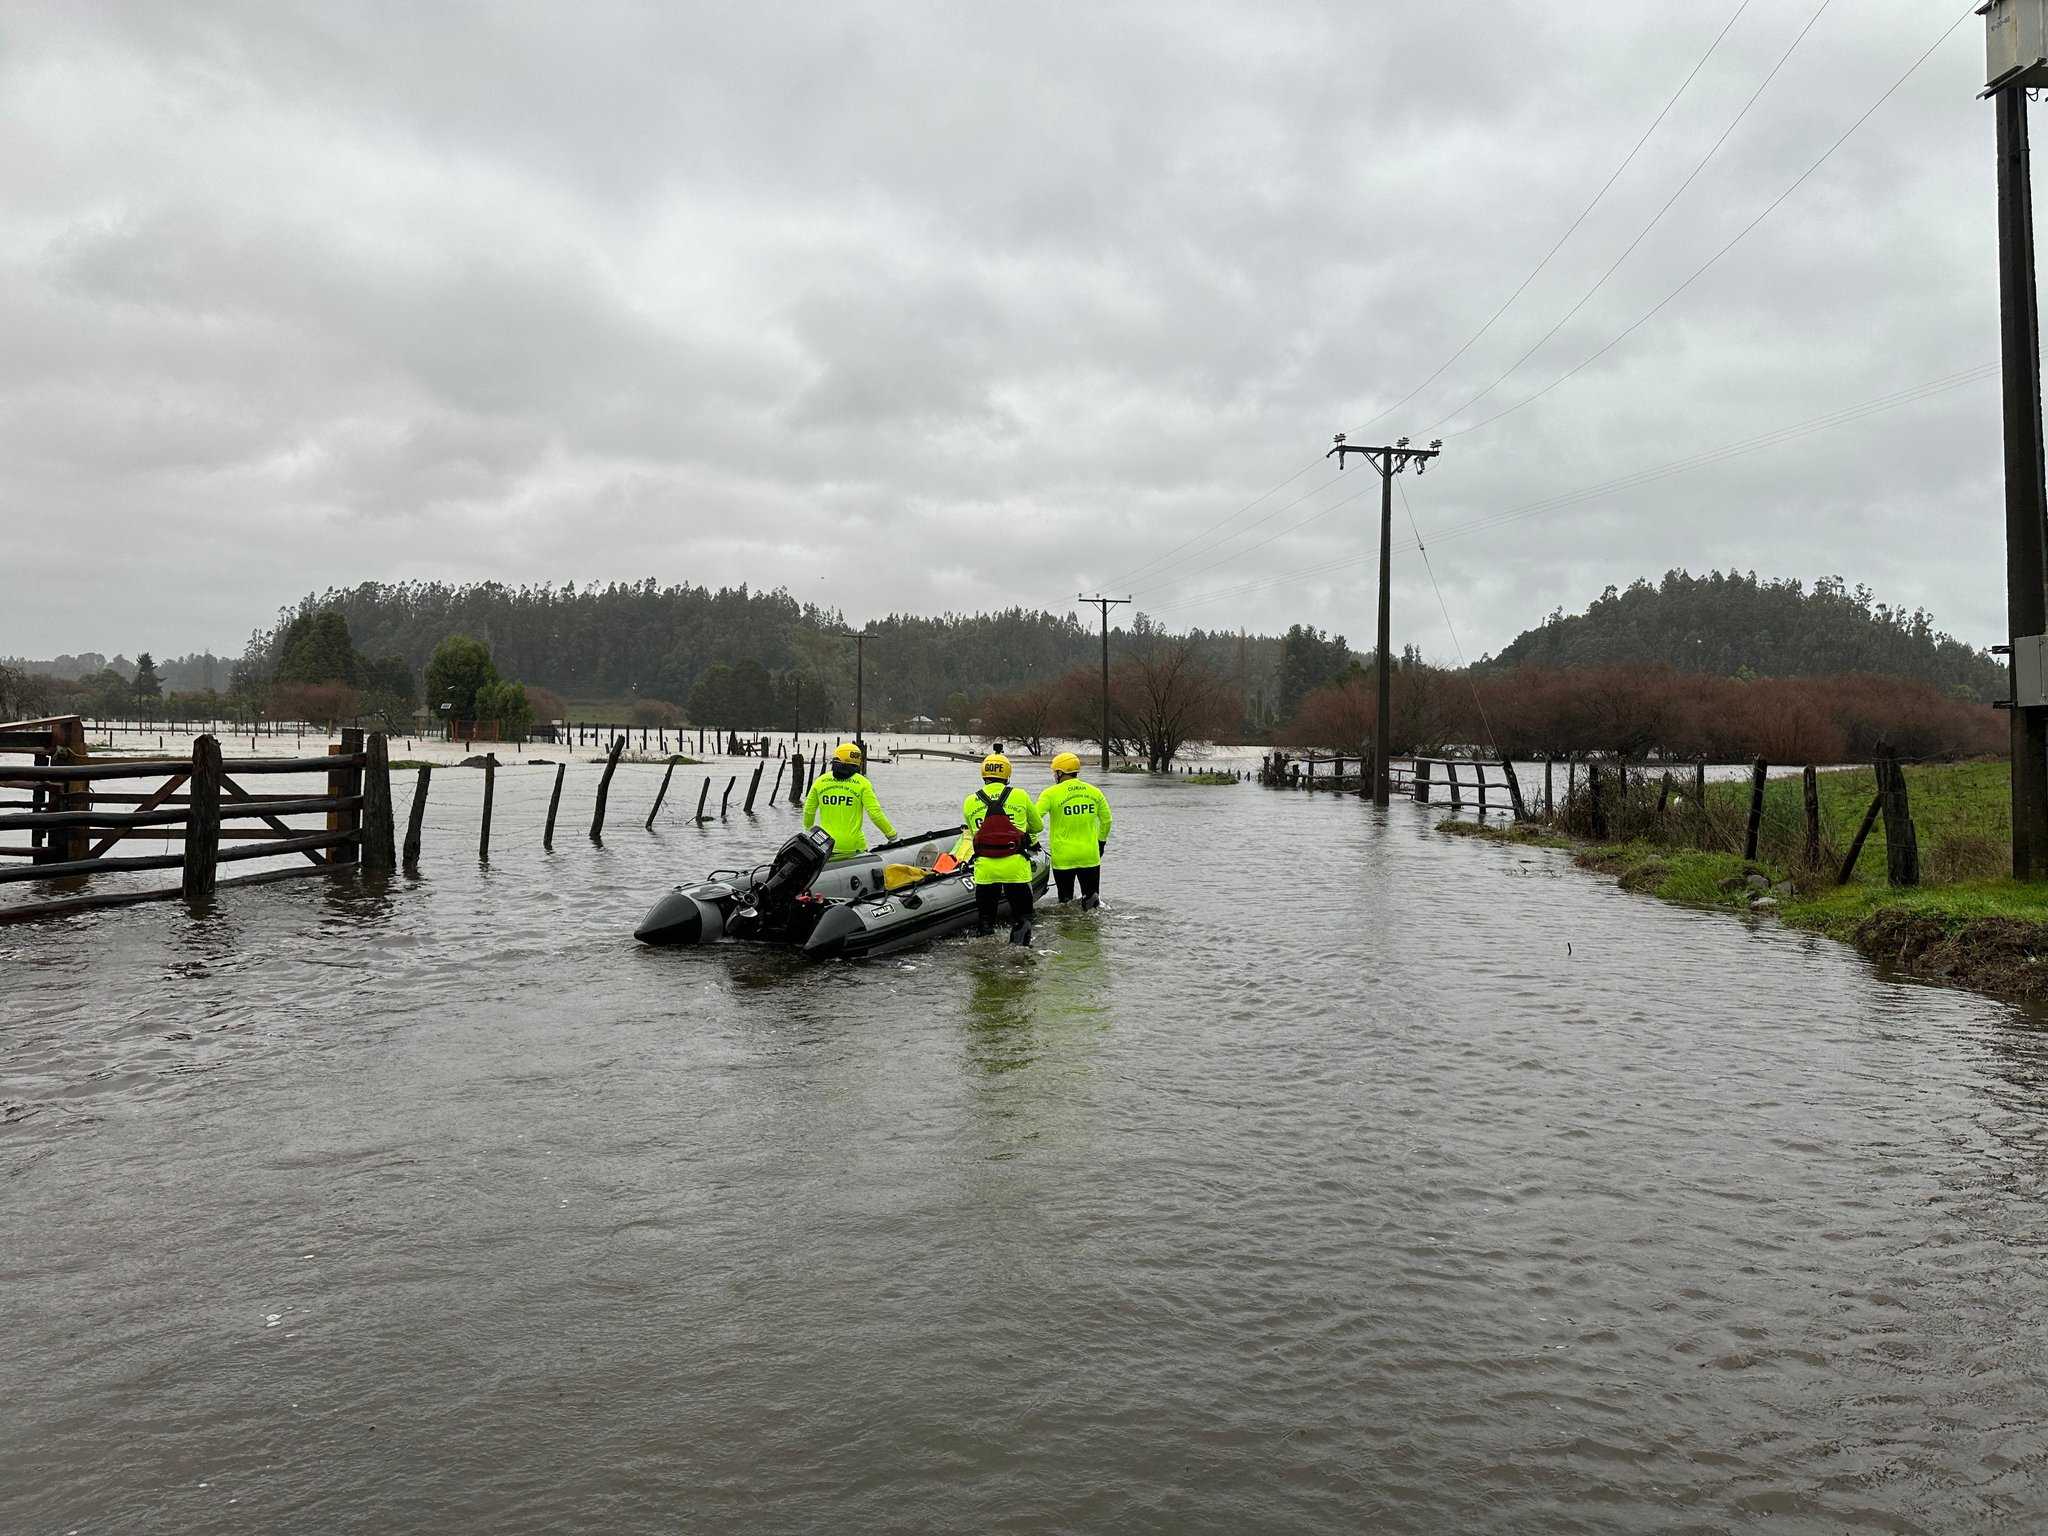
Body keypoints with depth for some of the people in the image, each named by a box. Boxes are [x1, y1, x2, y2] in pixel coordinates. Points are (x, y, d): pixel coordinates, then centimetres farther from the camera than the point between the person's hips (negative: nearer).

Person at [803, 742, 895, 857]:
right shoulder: (862, 783, -4)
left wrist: (808, 828, 33)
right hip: (853, 846, -3)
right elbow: (875, 813, -9)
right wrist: (891, 833, 4)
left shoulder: (820, 782, 4)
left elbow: (809, 810, 13)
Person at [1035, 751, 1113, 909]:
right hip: (1090, 856, 2)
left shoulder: (1051, 793, -8)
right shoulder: (1094, 792, 4)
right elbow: (1106, 821, 13)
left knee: (1066, 899, 10)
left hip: (1063, 858, -2)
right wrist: (1101, 841, 28)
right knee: (1091, 895, 12)